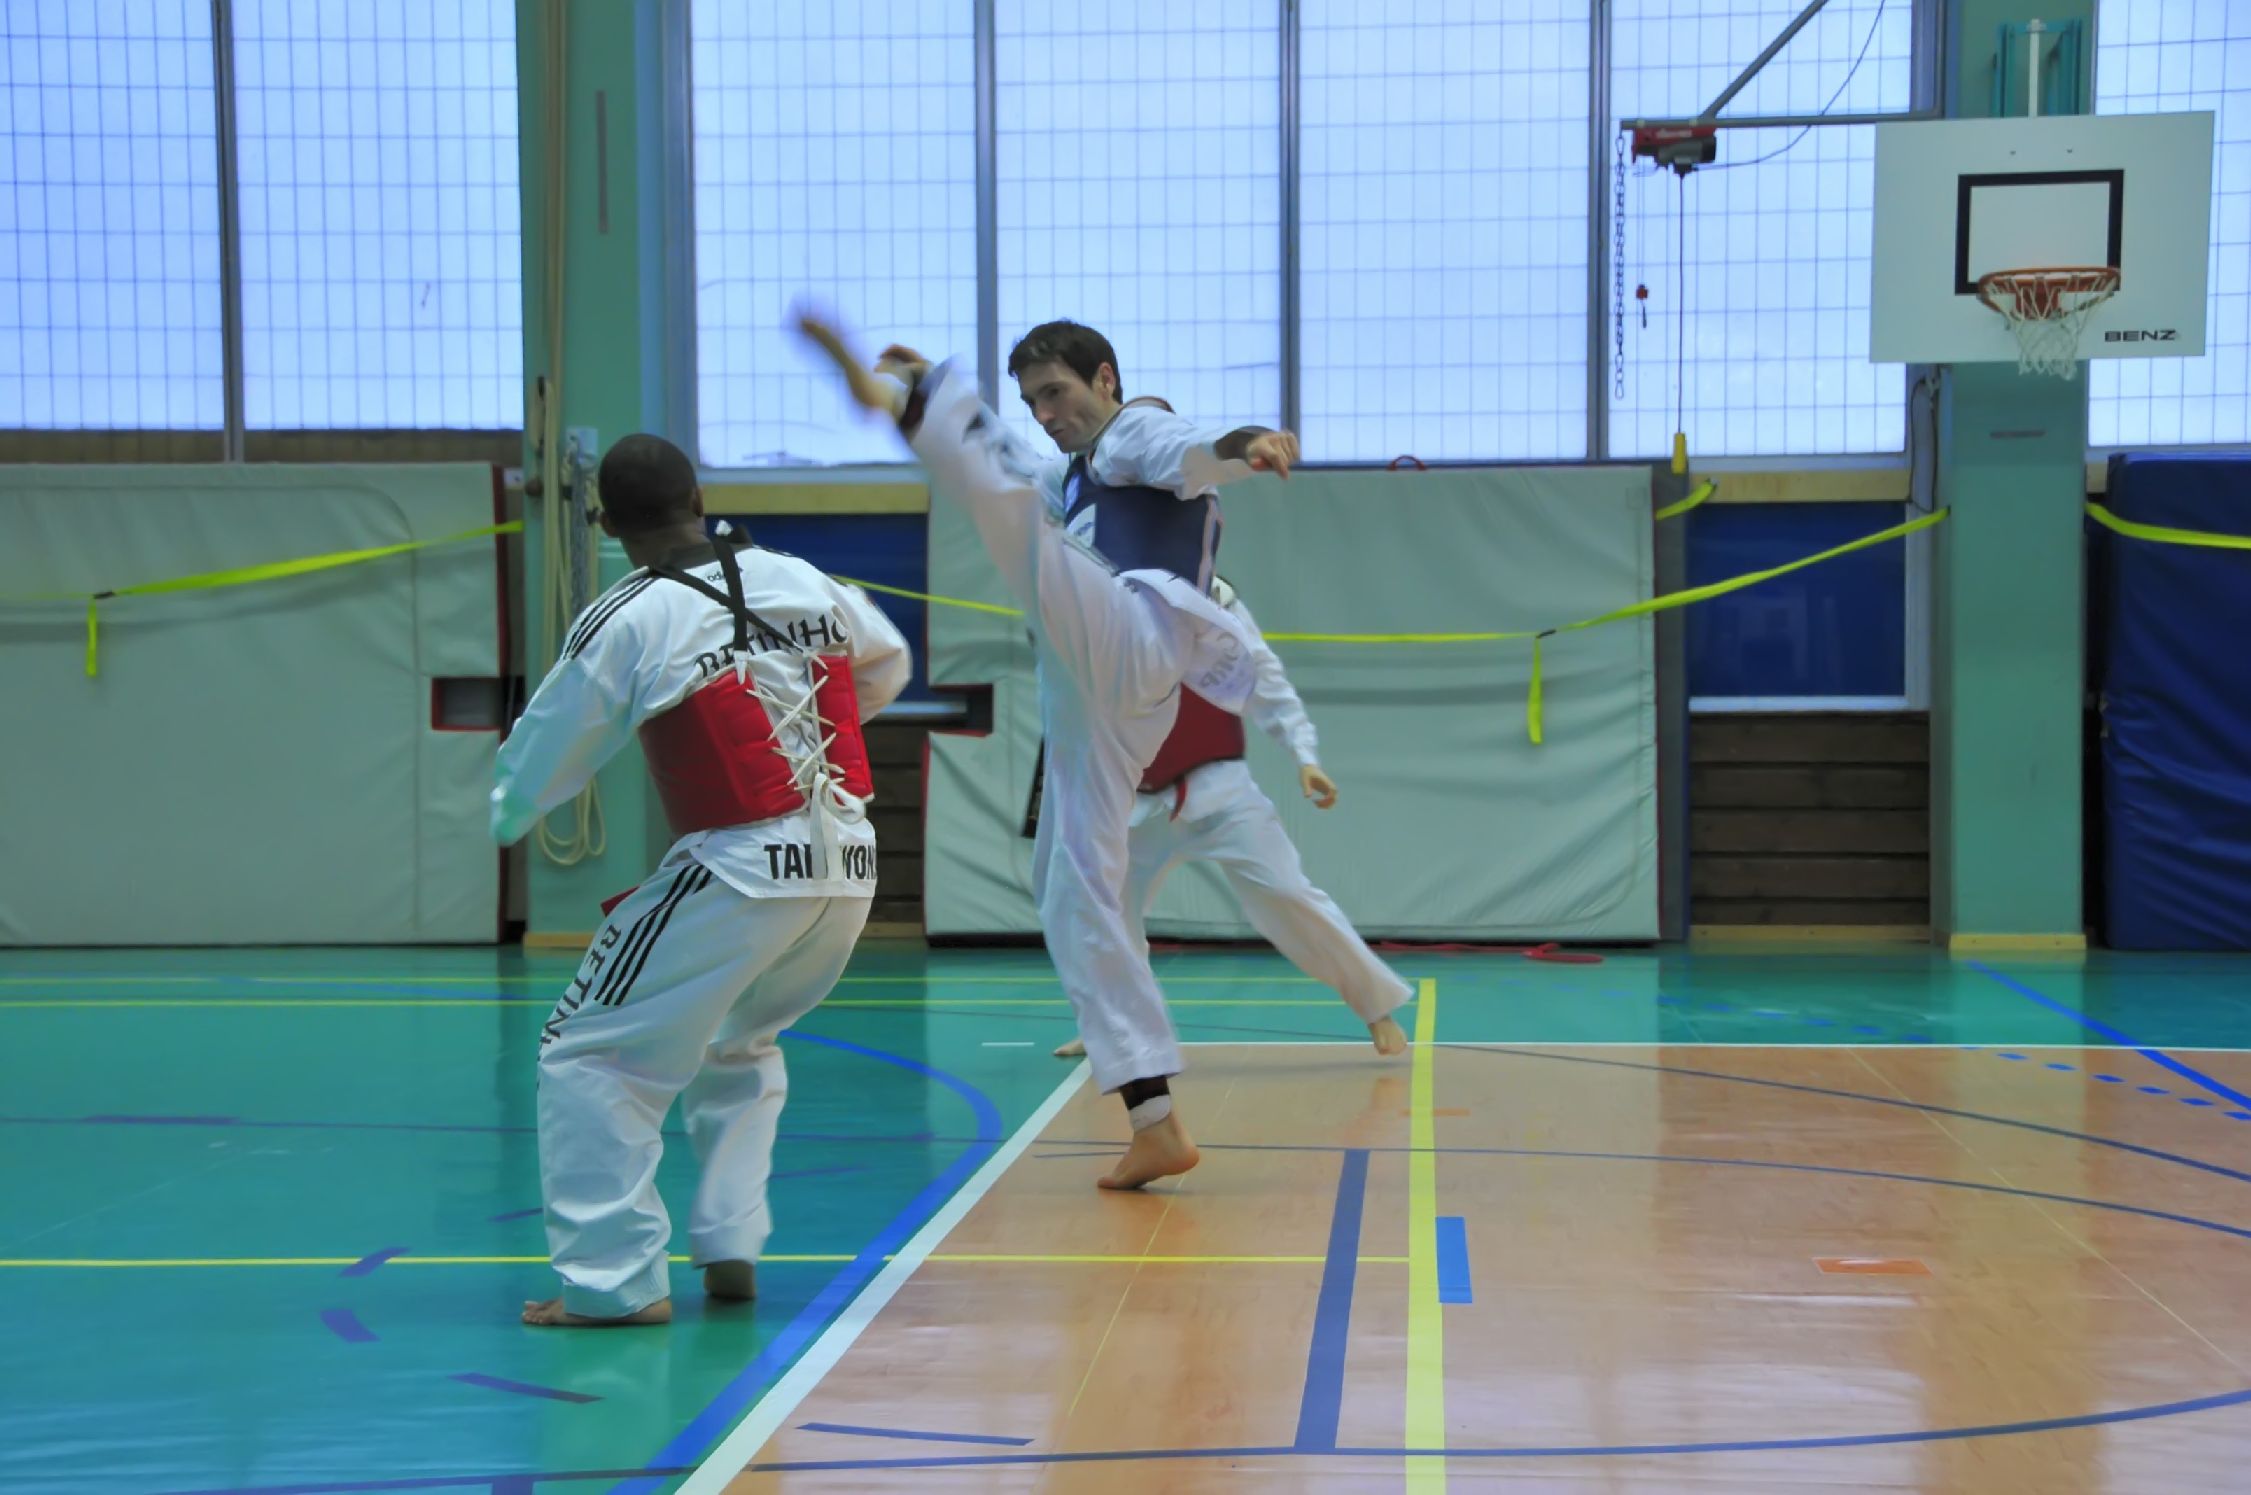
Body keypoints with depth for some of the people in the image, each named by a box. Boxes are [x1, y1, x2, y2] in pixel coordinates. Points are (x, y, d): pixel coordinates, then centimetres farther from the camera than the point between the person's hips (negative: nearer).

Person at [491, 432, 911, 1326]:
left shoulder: (624, 625, -7)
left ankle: (616, 1278, 2)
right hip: (851, 867, 6)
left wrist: (506, 817, 25)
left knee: (591, 1056, 5)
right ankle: (730, 1247, 22)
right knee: (738, 1045, 28)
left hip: (738, 875, -6)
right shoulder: (806, 583, 7)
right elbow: (887, 667, 26)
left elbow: (540, 766, 4)